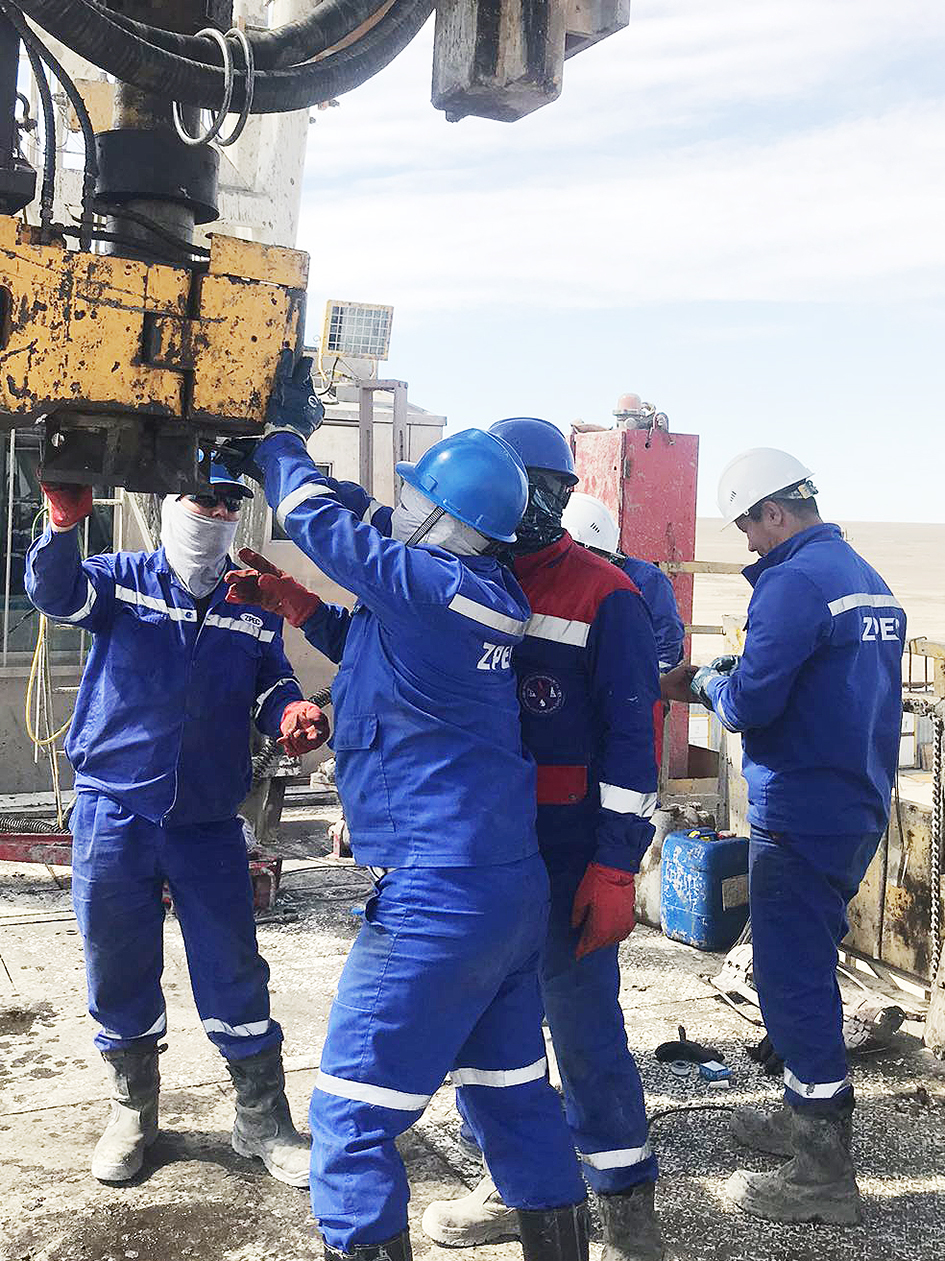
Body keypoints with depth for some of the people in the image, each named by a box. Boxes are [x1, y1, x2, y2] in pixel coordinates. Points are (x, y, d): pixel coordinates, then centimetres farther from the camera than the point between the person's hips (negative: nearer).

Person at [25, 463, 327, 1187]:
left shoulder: (254, 606, 6)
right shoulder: (123, 581, 0)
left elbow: (273, 686, 8)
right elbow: (56, 593, -17)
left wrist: (293, 714, -16)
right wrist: (64, 524, -37)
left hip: (209, 822, 1)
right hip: (113, 813, -1)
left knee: (234, 971, 4)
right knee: (119, 969, 11)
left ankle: (263, 1121, 21)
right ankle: (133, 1111, 32)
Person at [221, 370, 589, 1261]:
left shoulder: (431, 583, -18)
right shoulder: (481, 593, 8)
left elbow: (325, 522, -6)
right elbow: (372, 642, 25)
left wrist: (282, 436, 11)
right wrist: (297, 603, 15)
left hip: (438, 898, -10)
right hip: (514, 886, 10)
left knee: (349, 1117, 2)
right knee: (509, 1090, 21)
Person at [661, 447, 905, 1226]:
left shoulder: (793, 581, -16)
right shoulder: (868, 579, 13)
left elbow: (751, 703, -20)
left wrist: (710, 680, 0)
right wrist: (730, 679, 12)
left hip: (802, 818, -10)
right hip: (861, 810, 10)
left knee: (793, 979, -2)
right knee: (809, 967, 21)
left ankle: (823, 1174, 5)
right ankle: (807, 1118, 34)